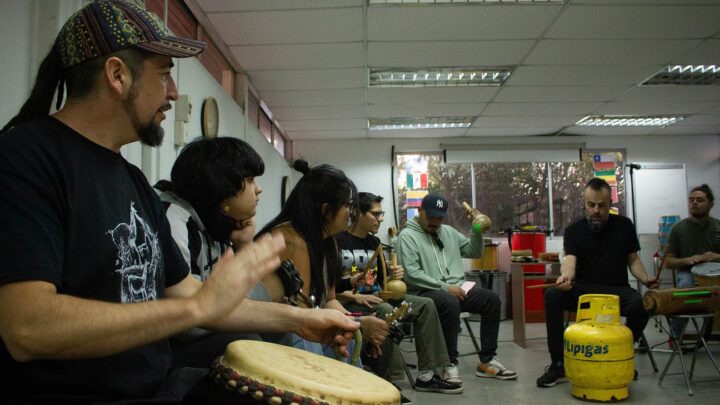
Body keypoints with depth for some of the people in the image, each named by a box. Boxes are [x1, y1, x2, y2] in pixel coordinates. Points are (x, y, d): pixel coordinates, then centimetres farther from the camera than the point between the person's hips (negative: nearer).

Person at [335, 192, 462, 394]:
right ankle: (390, 383, -29)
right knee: (385, 311, -37)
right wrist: (355, 297, -24)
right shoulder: (337, 240, -10)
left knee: (426, 305, -4)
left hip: (375, 297, 8)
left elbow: (384, 281, 13)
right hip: (348, 302, -8)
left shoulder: (374, 242, 13)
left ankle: (426, 375, -5)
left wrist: (394, 276, -10)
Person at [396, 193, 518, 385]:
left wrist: (477, 230, 3)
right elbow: (412, 274, -15)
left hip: (455, 287, 7)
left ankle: (487, 361, -3)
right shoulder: (407, 236, -4)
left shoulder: (448, 232, 17)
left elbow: (474, 252, 20)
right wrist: (444, 287, -19)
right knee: (451, 304, -37)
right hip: (426, 291, -7)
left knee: (492, 299, -11)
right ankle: (450, 364, -23)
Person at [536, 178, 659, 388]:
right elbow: (569, 260, -12)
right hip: (583, 289, 0)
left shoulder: (624, 226, 8)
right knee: (552, 295, -30)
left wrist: (645, 280, -8)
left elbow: (633, 259, 13)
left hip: (616, 289, 1)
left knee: (641, 305, -32)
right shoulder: (574, 230, 3)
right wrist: (566, 276, -35)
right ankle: (558, 365, -21)